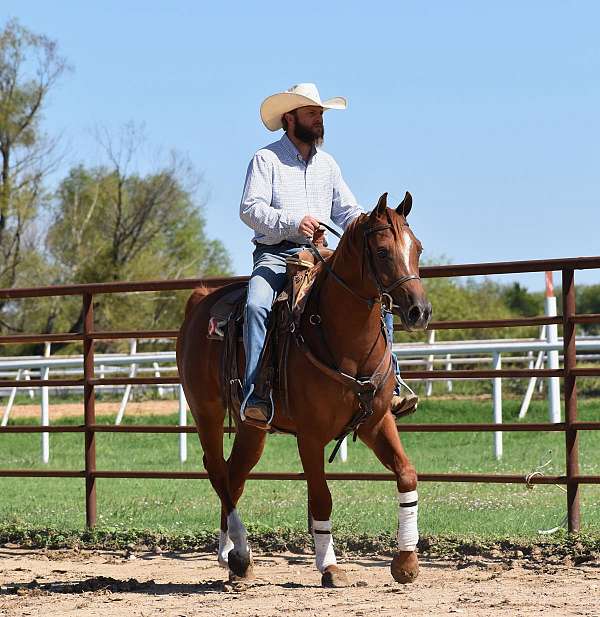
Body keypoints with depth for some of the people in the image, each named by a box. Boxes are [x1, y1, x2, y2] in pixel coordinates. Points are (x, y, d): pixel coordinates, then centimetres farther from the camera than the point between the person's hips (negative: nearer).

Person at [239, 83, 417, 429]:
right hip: (275, 254, -5)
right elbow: (250, 209, -11)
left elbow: (347, 211, 19)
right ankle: (255, 397, -35)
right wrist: (292, 222, -27)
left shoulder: (327, 163, 18)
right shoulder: (266, 160, 0)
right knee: (257, 306, -34)